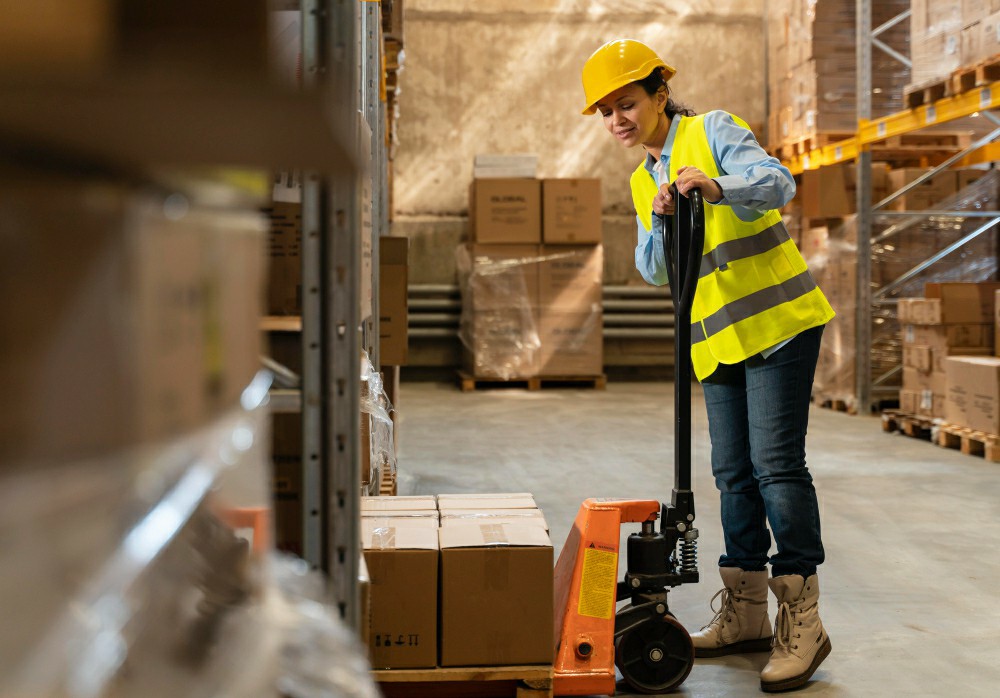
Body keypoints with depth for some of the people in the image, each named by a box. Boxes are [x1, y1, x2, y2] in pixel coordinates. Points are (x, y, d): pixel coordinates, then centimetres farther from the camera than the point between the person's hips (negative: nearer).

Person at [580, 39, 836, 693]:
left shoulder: (713, 131, -4)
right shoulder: (645, 181, 17)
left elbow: (778, 183, -20)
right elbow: (653, 270, 8)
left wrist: (715, 187, -37)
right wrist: (663, 222, -11)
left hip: (778, 320, -7)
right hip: (720, 339, 8)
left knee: (776, 463, -13)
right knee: (733, 472, 9)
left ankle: (803, 623, -9)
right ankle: (745, 614, 18)